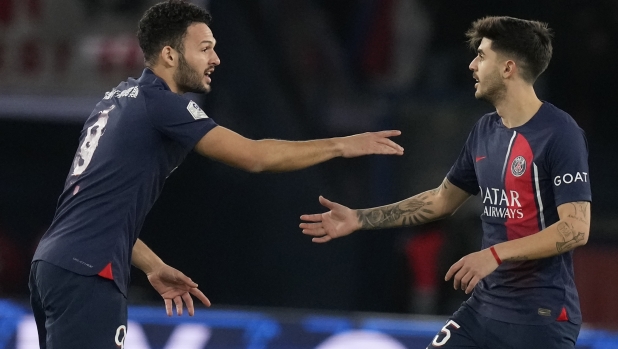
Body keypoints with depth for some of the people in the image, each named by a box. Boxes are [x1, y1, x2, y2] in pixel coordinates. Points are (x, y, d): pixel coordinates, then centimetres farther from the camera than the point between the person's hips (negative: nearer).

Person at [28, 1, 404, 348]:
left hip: (56, 262, 10)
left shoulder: (121, 100, 19)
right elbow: (255, 156, -12)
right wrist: (341, 146, -4)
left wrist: (152, 266, 21)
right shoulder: (160, 104, -9)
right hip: (87, 275, -10)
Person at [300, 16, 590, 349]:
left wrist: (495, 254, -27)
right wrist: (359, 219, 18)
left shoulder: (560, 134, -15)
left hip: (542, 316, -8)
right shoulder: (485, 130, 10)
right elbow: (442, 200, 22)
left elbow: (576, 229, -21)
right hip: (486, 305, 8)